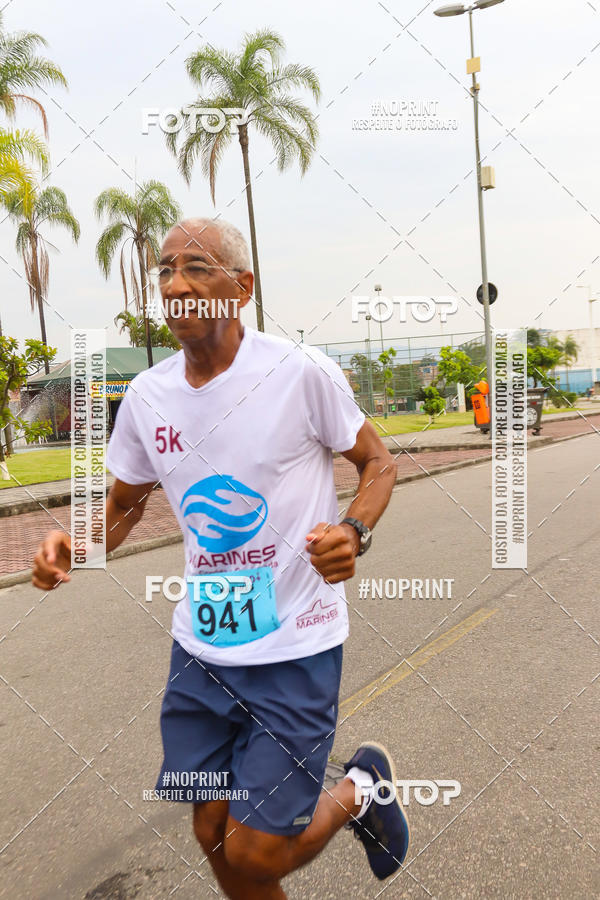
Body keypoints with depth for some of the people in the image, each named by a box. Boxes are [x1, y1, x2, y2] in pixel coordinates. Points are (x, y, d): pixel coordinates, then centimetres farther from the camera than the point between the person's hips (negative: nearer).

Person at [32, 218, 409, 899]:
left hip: (295, 647, -4)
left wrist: (354, 531, -22)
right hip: (199, 648, 5)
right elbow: (122, 505, 12)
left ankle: (361, 790, 29)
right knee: (216, 837, 16)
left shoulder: (301, 372, -14)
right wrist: (72, 547, -10)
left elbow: (378, 463, -1)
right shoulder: (146, 395, -1)